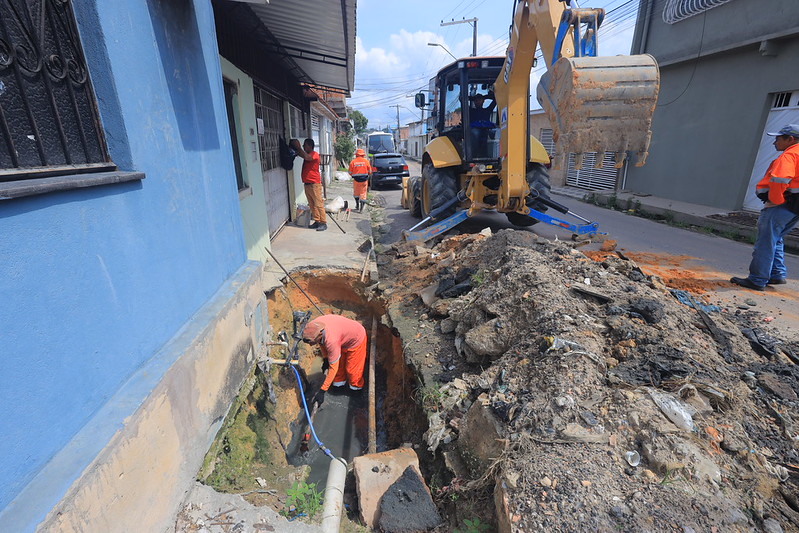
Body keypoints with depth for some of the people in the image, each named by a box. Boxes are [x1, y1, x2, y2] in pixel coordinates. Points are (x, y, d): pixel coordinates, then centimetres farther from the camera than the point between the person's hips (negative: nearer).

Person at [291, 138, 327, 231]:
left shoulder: (315, 154, -10)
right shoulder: (307, 154, 17)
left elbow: (306, 157, -28)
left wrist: (298, 147, -21)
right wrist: (295, 148, 6)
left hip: (314, 184, -9)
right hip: (307, 184, 9)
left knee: (318, 204, -8)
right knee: (312, 205, 10)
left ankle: (323, 223, -5)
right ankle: (317, 221, 17)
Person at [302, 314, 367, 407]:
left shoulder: (331, 340, -45)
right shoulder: (314, 326, -24)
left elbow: (333, 367, -38)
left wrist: (322, 391, -33)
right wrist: (325, 359, 8)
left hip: (356, 339, -7)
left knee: (351, 368, 6)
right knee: (339, 363, 17)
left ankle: (356, 386, 32)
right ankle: (339, 382, 41)